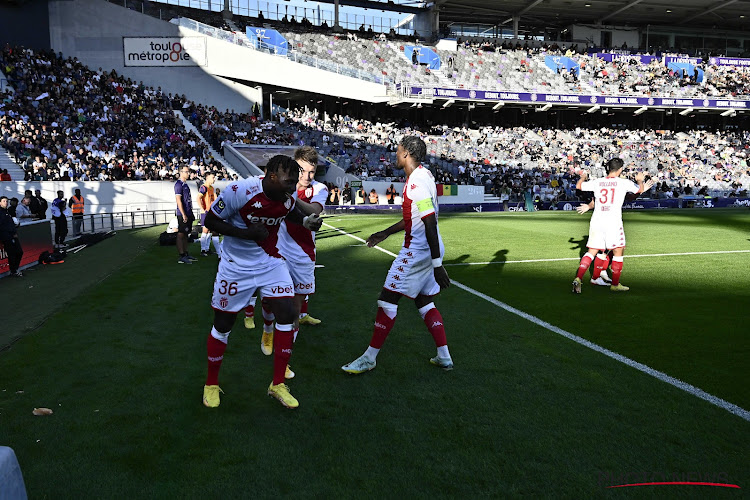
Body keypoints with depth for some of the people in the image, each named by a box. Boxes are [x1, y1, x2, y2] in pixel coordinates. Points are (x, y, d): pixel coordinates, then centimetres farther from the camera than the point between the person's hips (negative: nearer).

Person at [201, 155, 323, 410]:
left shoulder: (287, 197, -10)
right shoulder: (239, 191, -25)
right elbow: (210, 220, -15)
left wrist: (306, 220, -8)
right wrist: (244, 232, -28)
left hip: (271, 263, 4)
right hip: (236, 267, -4)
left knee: (287, 314, -7)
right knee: (222, 325, 6)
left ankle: (278, 384, 9)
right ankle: (211, 384, 29)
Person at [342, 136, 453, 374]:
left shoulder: (417, 182, -19)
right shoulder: (422, 176, 14)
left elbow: (430, 224, -24)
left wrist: (437, 264, -25)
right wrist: (385, 233, 32)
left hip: (416, 252, -10)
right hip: (423, 251, 10)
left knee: (387, 299, -2)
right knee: (424, 302, 16)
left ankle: (369, 358, 8)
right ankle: (444, 357, 20)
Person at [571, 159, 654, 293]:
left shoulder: (597, 182, 5)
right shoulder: (623, 182, -1)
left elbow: (579, 186, 22)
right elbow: (639, 190, 15)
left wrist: (583, 176, 37)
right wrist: (640, 180, 28)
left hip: (596, 221, 3)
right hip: (613, 222, -3)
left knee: (592, 252, 8)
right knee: (618, 252, 10)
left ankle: (578, 278, -7)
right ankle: (615, 284, 16)